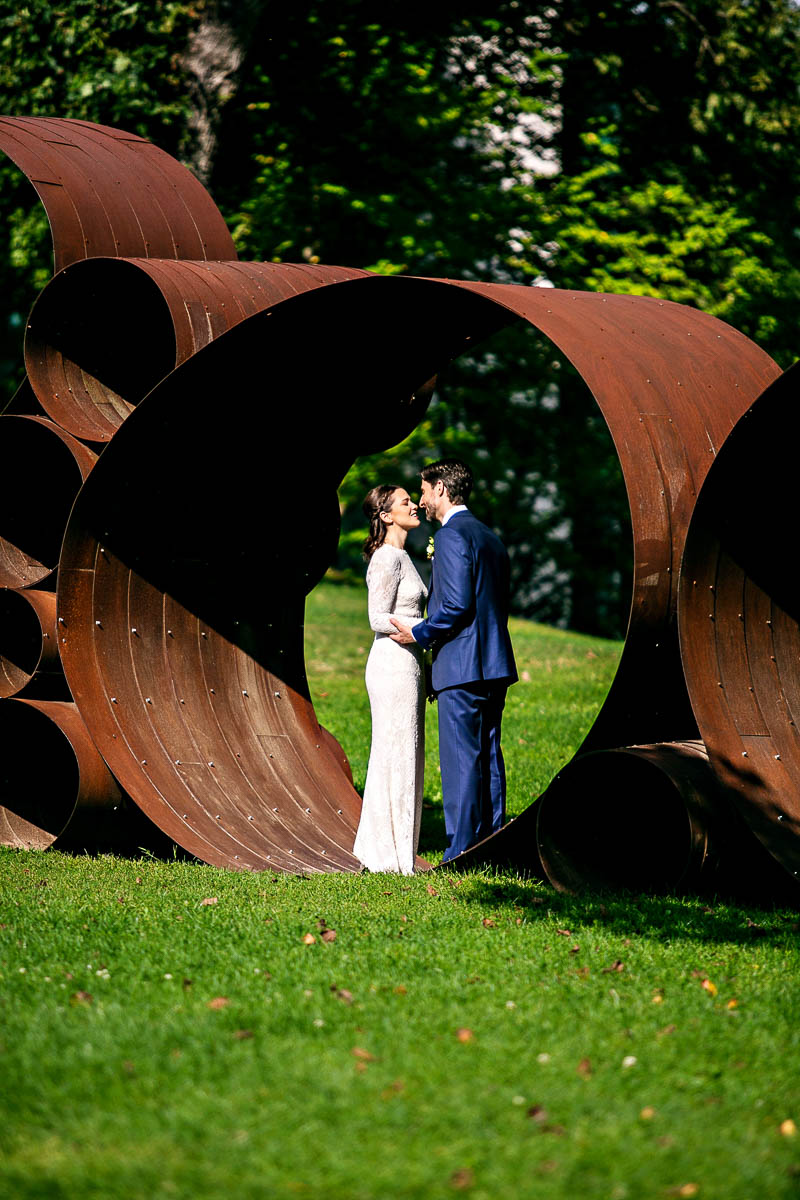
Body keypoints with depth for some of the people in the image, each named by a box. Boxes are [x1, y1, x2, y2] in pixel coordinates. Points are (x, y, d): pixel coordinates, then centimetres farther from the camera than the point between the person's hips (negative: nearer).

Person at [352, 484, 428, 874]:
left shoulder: (400, 557, 17)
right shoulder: (387, 558, -13)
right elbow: (379, 619, -18)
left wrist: (424, 669, 18)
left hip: (406, 664, 10)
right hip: (392, 664, -10)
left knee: (400, 758, 11)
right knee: (396, 757, -7)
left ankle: (382, 851, 15)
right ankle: (391, 858, -4)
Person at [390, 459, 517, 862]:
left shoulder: (451, 535, -11)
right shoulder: (490, 538, 18)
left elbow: (457, 605, -19)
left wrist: (418, 634, -7)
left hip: (462, 666, -9)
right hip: (494, 664, 9)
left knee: (460, 759, -7)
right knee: (488, 756, 10)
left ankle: (461, 852, -7)